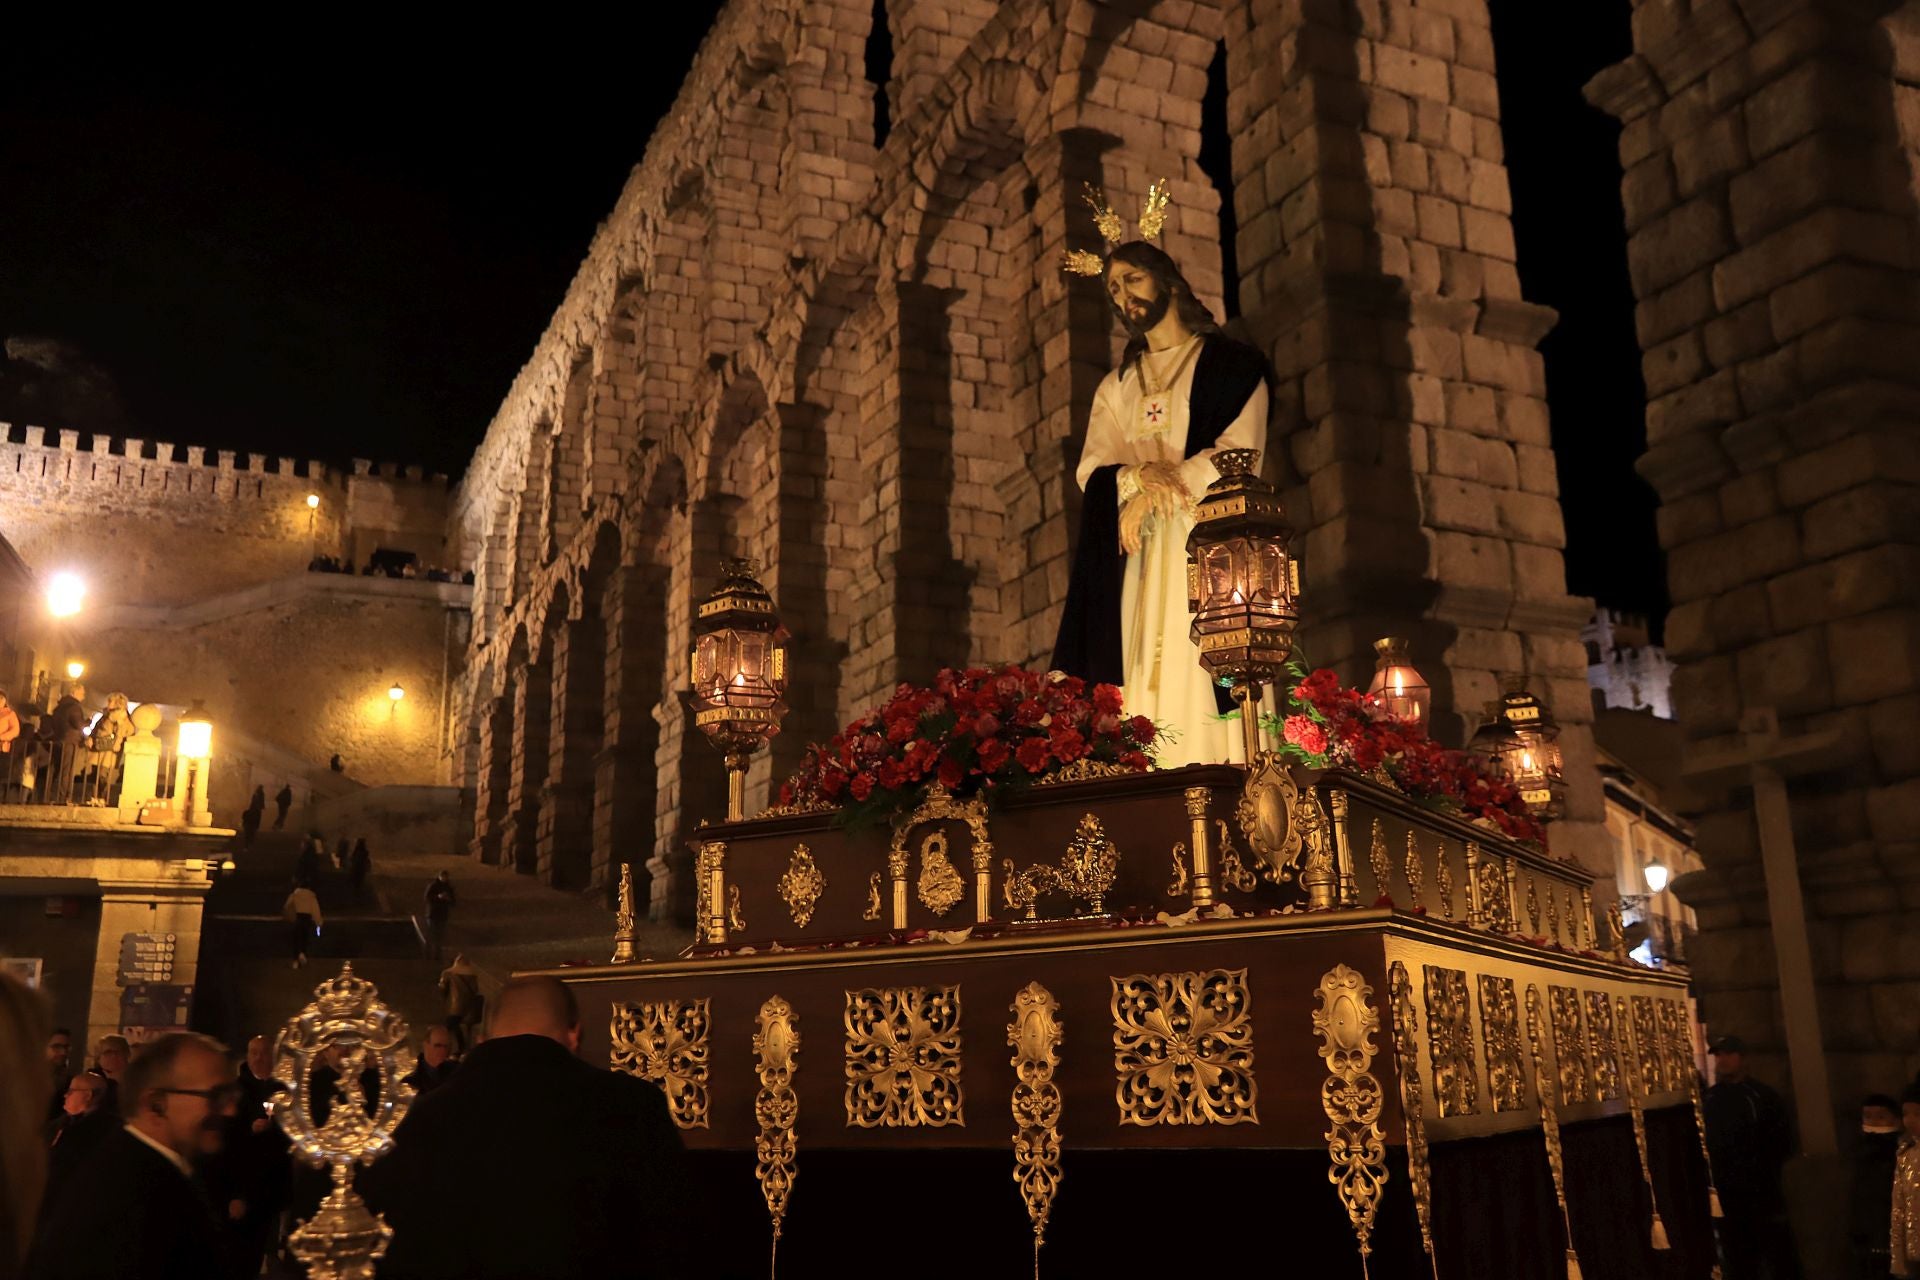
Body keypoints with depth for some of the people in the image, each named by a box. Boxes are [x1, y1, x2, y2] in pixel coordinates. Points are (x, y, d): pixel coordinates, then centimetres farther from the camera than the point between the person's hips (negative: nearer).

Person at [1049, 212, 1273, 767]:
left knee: (1200, 674, -14)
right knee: (1142, 681, -7)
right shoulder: (1116, 385, 22)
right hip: (1135, 557, 4)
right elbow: (1092, 468, 8)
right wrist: (1139, 477, -14)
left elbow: (1239, 451, -5)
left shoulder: (1231, 363, 9)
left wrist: (1159, 488, -12)